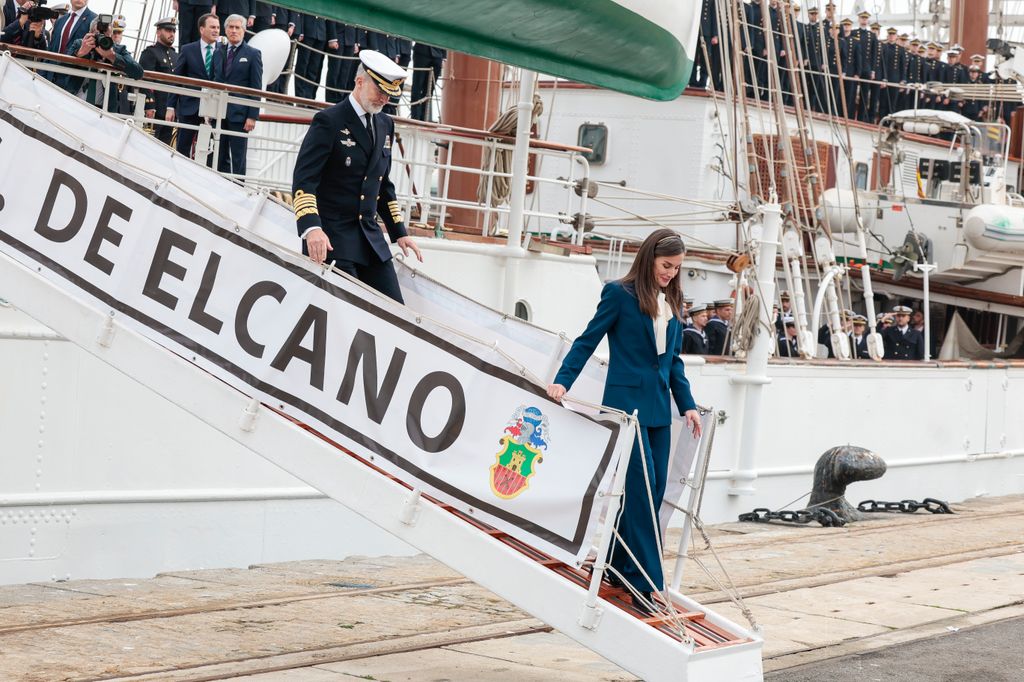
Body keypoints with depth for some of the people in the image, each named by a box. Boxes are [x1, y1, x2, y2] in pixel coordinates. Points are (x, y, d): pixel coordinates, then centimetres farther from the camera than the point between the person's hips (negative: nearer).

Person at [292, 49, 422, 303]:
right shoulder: (328, 121, -8)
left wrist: (399, 233, 19)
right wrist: (311, 228, -30)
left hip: (371, 237, 7)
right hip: (331, 239, -7)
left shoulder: (385, 125, 16)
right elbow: (304, 180, -16)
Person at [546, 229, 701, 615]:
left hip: (658, 407, 7)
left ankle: (619, 568, 17)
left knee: (652, 488, 6)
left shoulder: (672, 302, 13)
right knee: (640, 485, -11)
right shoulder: (620, 293, -6)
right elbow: (588, 340, -6)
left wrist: (687, 404, 11)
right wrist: (562, 381, -17)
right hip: (627, 402, -7)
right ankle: (646, 580, -9)